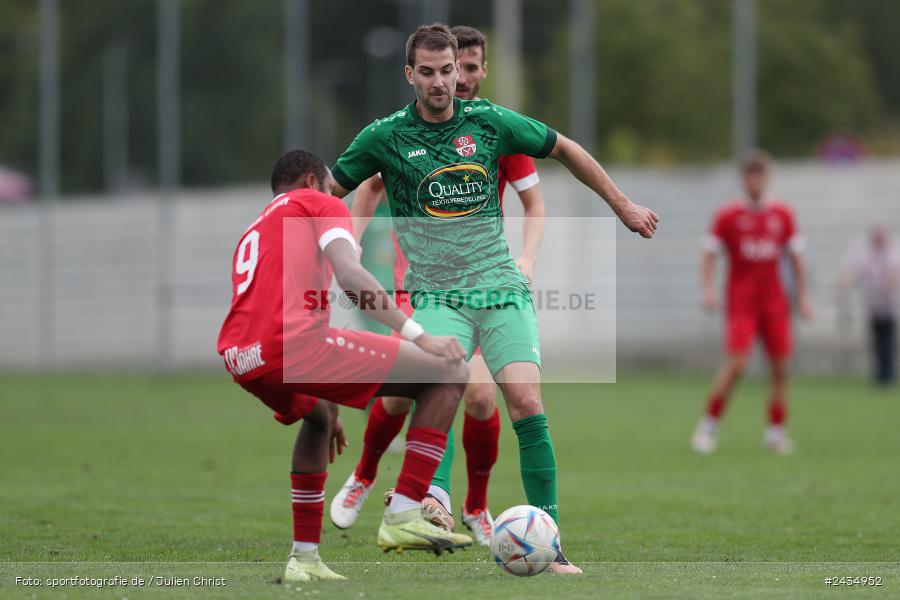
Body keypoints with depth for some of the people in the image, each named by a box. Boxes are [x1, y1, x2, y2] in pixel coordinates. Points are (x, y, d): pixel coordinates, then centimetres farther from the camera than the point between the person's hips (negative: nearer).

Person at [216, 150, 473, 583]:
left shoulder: (253, 232, 36)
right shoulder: (319, 205, 14)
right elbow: (349, 275, -7)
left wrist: (325, 408, 50)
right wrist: (418, 336, -11)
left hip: (241, 361, 8)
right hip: (295, 344, -8)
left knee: (318, 415, 41)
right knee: (449, 373, 0)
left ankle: (304, 558, 31)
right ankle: (404, 517, -8)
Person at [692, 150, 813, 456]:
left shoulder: (782, 215, 7)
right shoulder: (728, 215, -1)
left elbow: (796, 256, 13)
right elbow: (708, 253, 1)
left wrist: (803, 297, 9)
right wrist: (708, 289, -13)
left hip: (774, 301, 3)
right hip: (740, 301, -3)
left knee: (780, 366, -1)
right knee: (736, 362, -17)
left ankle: (776, 431, 10)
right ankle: (709, 424, -3)